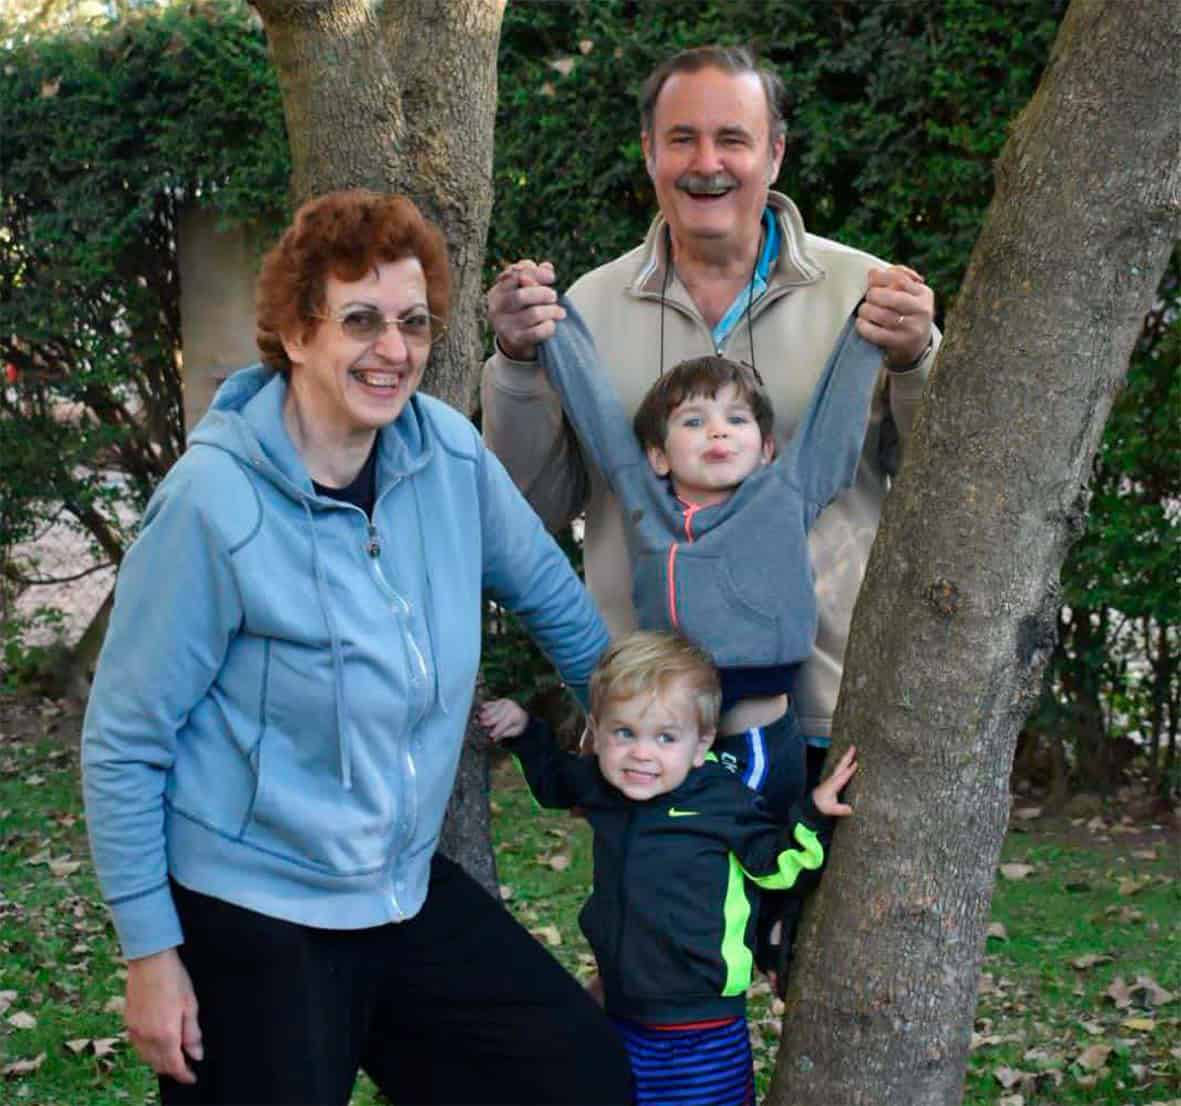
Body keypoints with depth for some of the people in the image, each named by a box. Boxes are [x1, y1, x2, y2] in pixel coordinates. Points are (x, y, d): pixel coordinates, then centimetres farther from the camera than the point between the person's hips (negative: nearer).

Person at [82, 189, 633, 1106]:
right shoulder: (216, 505, -20)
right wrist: (150, 955, -11)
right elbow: (123, 743, -14)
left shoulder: (450, 452, -6)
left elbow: (549, 592, 12)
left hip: (407, 887, 6)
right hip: (248, 918, -6)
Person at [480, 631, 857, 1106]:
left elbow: (774, 863, -1)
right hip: (622, 1019, 5)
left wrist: (811, 816, -15)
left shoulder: (724, 800, -14)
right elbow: (552, 782, 23)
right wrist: (524, 732, 11)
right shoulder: (597, 783, -1)